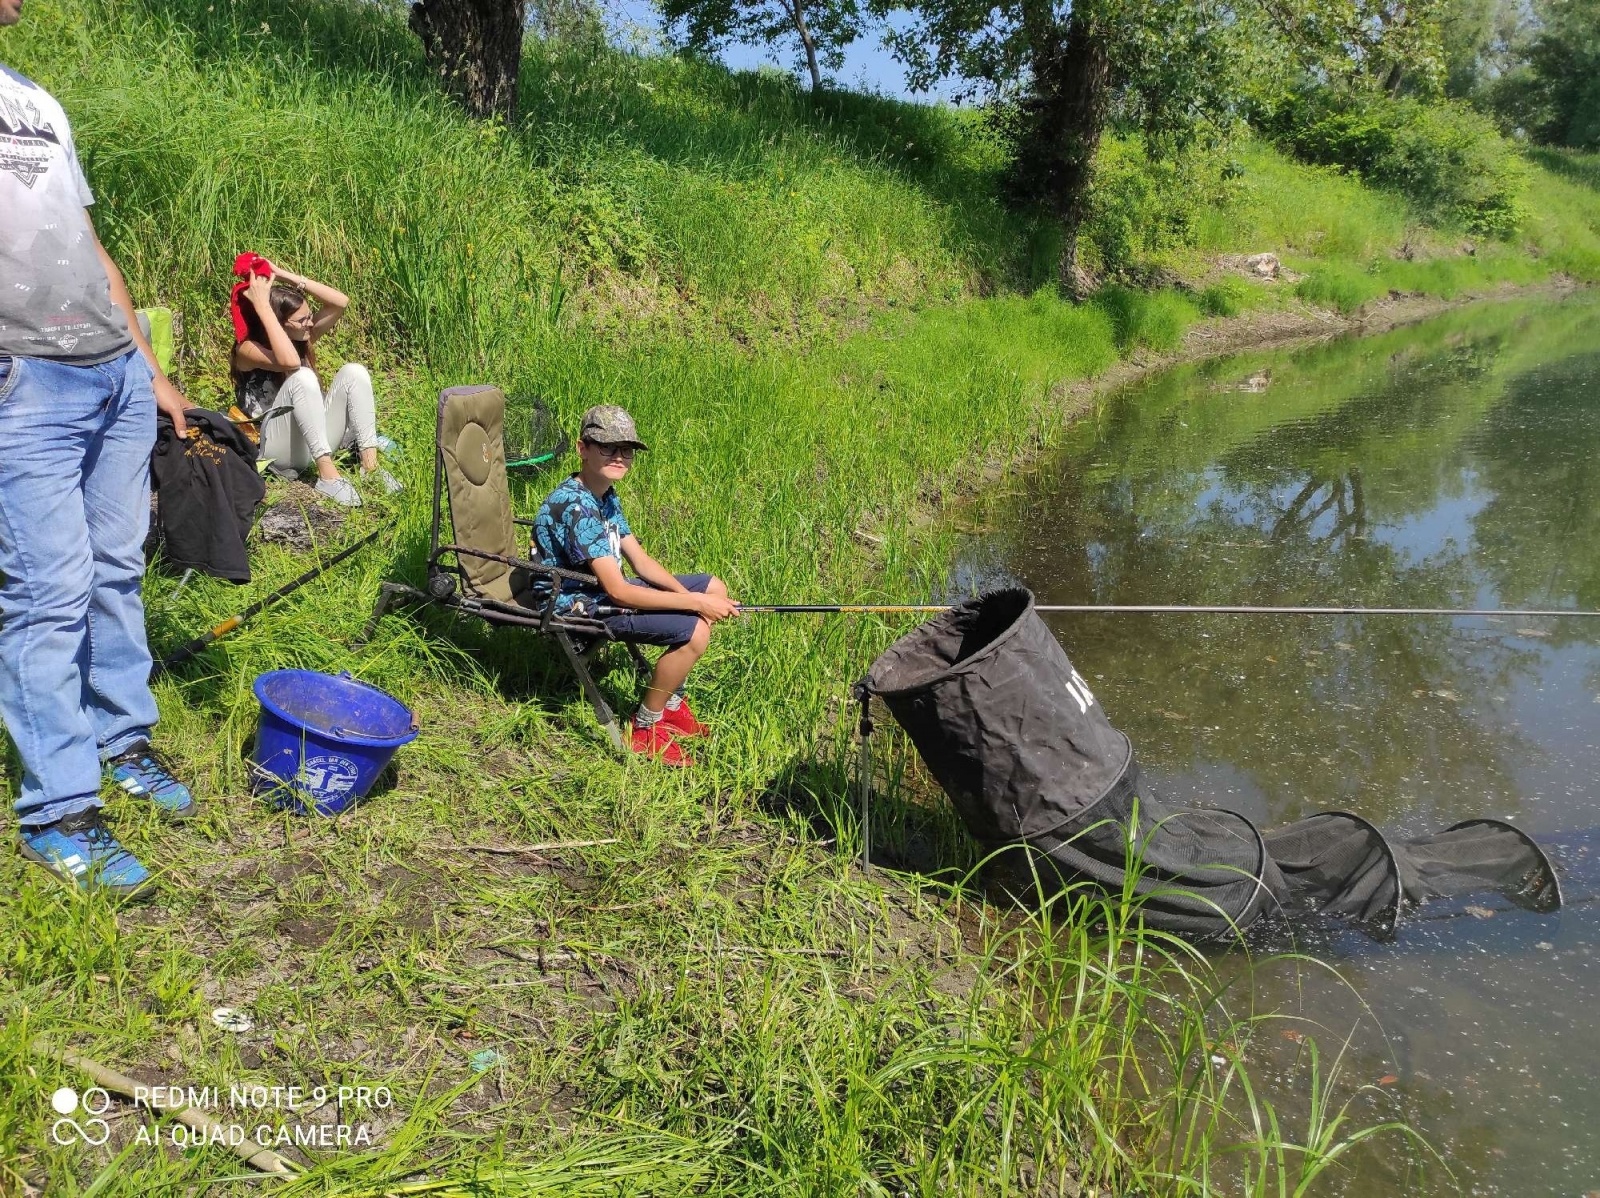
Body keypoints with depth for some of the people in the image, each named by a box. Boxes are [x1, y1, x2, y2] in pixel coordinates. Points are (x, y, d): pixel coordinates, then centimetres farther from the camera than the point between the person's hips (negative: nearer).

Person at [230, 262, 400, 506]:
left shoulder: (303, 338, 7)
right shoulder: (247, 350, -13)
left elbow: (341, 302, -2)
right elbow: (289, 361, -34)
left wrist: (285, 276, -7)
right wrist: (262, 306, -29)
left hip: (315, 440, 7)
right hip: (277, 448, -7)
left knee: (354, 371, -12)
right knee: (301, 377, -30)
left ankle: (370, 464, -22)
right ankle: (327, 473, -37)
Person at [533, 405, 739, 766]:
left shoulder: (606, 495, 5)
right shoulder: (575, 506, -26)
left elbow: (641, 562, 5)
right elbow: (618, 592, -30)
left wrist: (688, 595, -11)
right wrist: (695, 602, -26)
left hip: (605, 588, 10)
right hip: (578, 606, -10)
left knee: (714, 588, 10)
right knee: (693, 629, -24)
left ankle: (670, 702, 16)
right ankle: (645, 729, -5)